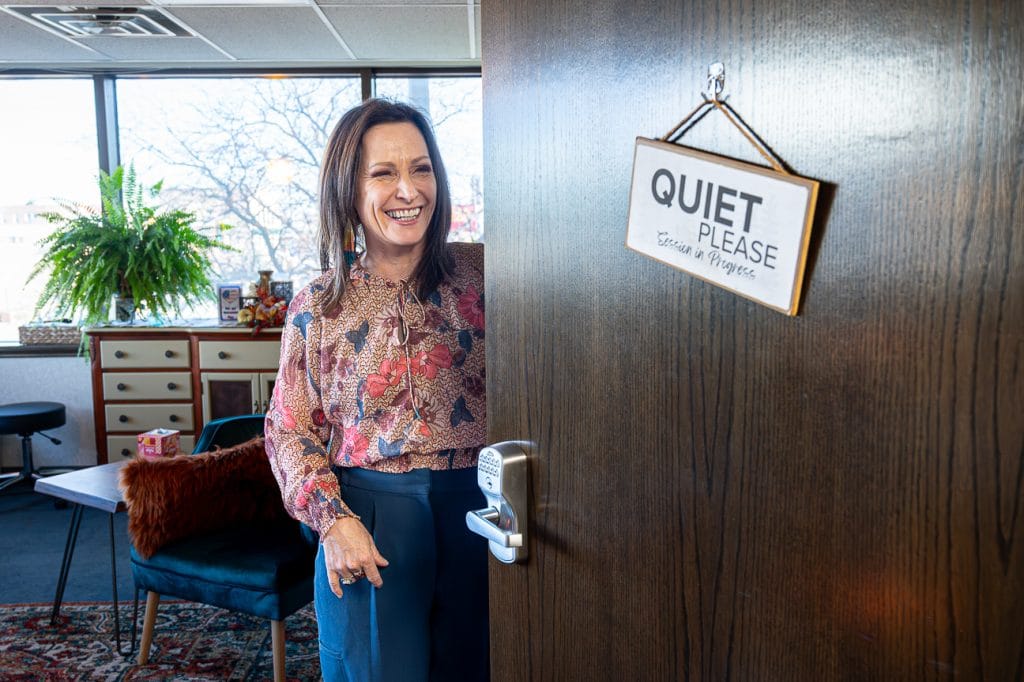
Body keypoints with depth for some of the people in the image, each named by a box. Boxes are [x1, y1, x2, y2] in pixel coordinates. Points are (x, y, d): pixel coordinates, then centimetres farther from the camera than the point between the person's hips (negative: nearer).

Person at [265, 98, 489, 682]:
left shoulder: (482, 272, -3)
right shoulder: (318, 306, -2)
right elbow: (290, 430, 2)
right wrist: (333, 520, -9)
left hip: (477, 509, 1)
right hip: (369, 523, -1)